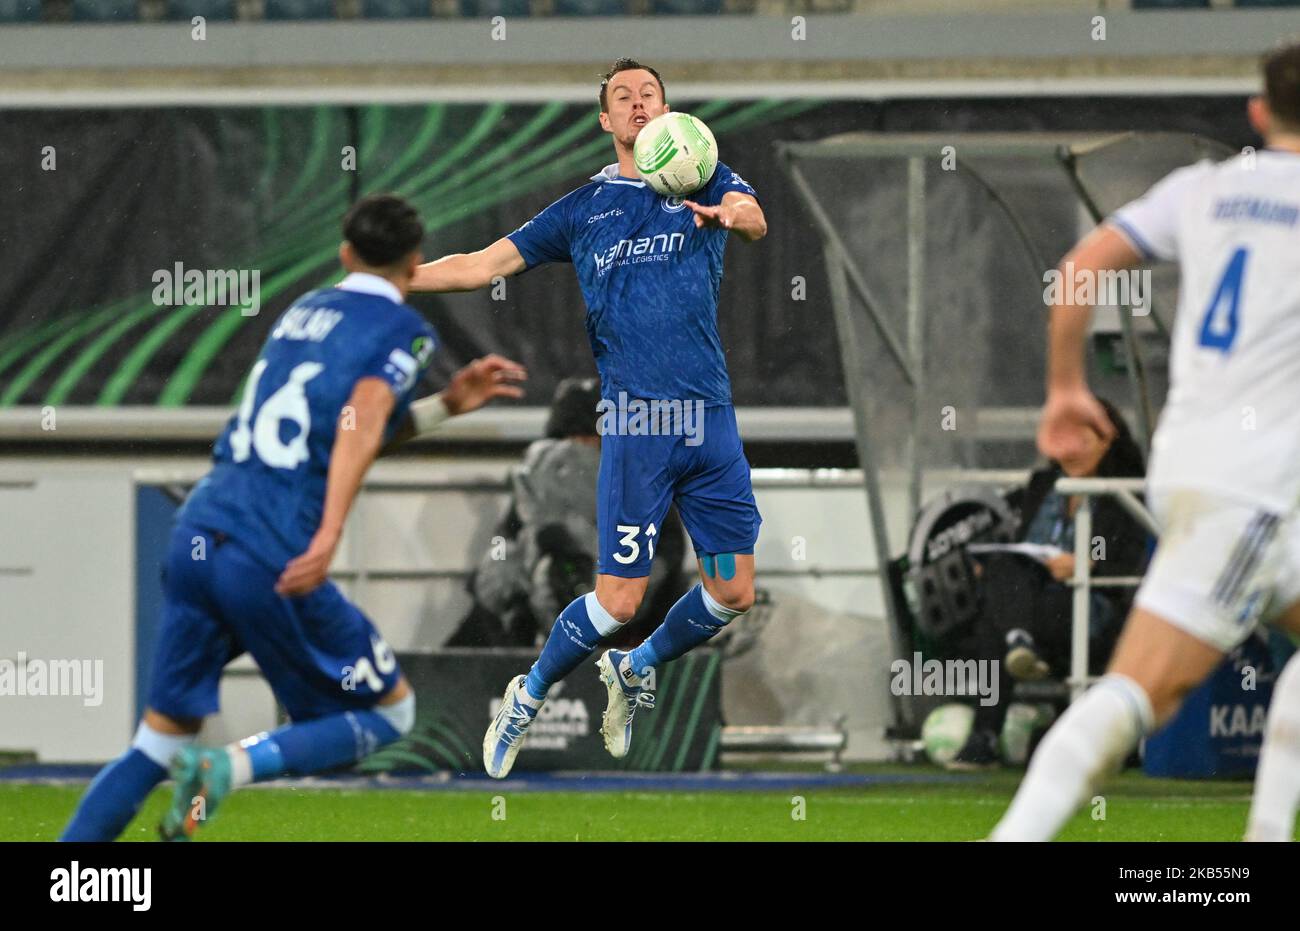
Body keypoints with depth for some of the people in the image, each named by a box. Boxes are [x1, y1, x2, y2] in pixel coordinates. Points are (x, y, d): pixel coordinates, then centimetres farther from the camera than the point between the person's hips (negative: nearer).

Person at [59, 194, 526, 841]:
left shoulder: (304, 311, 22)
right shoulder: (402, 329, 2)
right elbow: (361, 423, -17)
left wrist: (447, 405, 32)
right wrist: (329, 537, -27)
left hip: (195, 538, 6)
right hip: (270, 561, -6)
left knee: (160, 740, 14)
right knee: (389, 711, 11)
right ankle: (229, 768, -11)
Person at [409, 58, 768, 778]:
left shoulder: (704, 182, 8)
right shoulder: (584, 210, 11)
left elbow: (754, 219, -14)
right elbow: (483, 265, 12)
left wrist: (730, 213, -39)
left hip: (711, 420, 2)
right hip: (635, 421, -2)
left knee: (733, 593, 3)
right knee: (618, 599, -8)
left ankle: (635, 671, 30)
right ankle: (528, 699, 15)